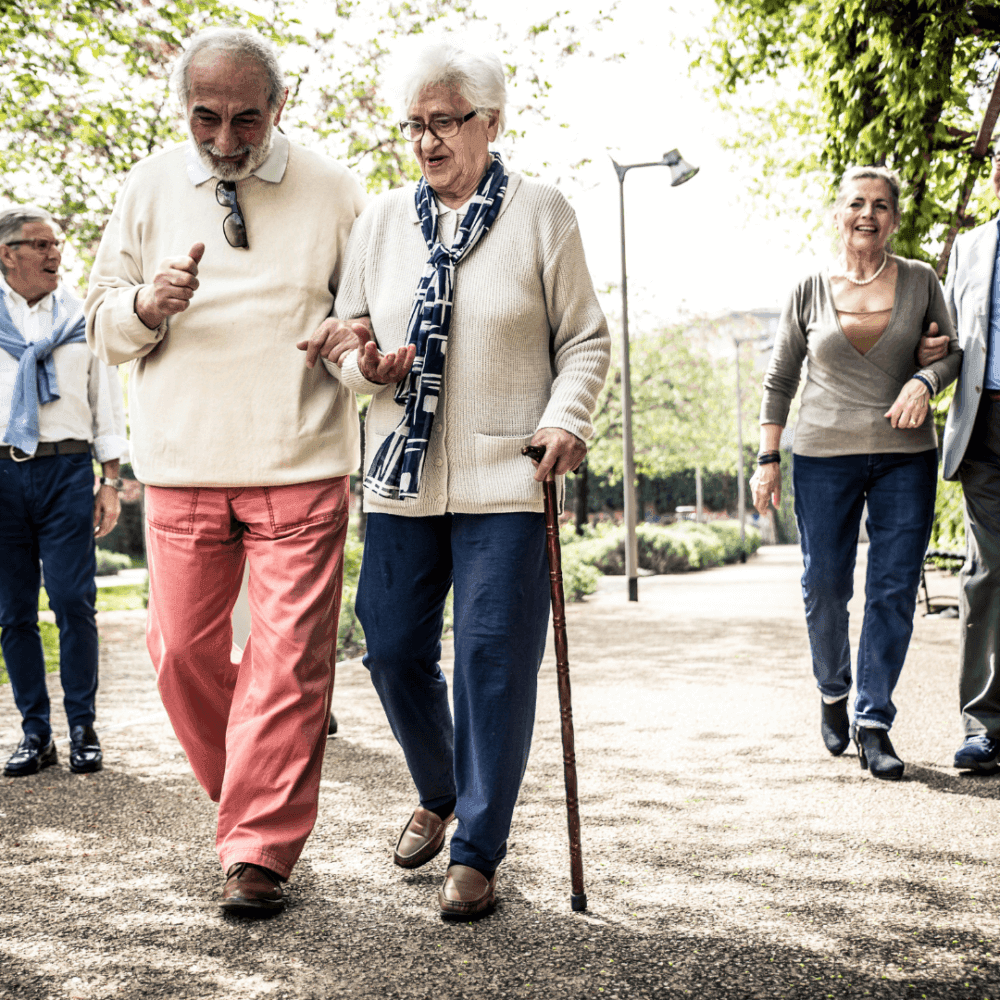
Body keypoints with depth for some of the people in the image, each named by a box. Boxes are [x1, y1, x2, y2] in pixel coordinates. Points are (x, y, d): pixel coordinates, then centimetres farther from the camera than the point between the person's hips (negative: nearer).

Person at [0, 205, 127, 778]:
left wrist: (111, 482, 5)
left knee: (75, 604, -5)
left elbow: (108, 399, 12)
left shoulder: (82, 317, 12)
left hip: (67, 471, -1)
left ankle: (84, 730, 5)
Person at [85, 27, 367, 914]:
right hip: (182, 466, 3)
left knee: (288, 659, -6)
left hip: (299, 468, -2)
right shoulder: (151, 187, 9)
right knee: (183, 650, 6)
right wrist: (148, 302, -10)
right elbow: (103, 324, 14)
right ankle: (248, 792, 31)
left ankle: (259, 851, 4)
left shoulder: (331, 191, 4)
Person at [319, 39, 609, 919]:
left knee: (495, 662, -2)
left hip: (507, 481, -4)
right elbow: (346, 335, 15)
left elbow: (585, 339, 3)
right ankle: (437, 796, 35)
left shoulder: (542, 214, 1)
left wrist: (566, 419, -14)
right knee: (393, 647, 8)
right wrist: (366, 366, -8)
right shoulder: (380, 221, 10)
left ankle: (478, 852, 12)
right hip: (401, 476, 4)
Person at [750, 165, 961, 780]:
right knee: (824, 586, 2)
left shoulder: (920, 281, 5)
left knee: (895, 589, -3)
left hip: (905, 457, 1)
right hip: (825, 455, 0)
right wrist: (768, 459, 3)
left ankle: (874, 723, 6)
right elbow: (780, 379, 8)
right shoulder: (811, 290, 4)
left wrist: (924, 381, -11)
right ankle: (833, 694, 29)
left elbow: (953, 353, 12)